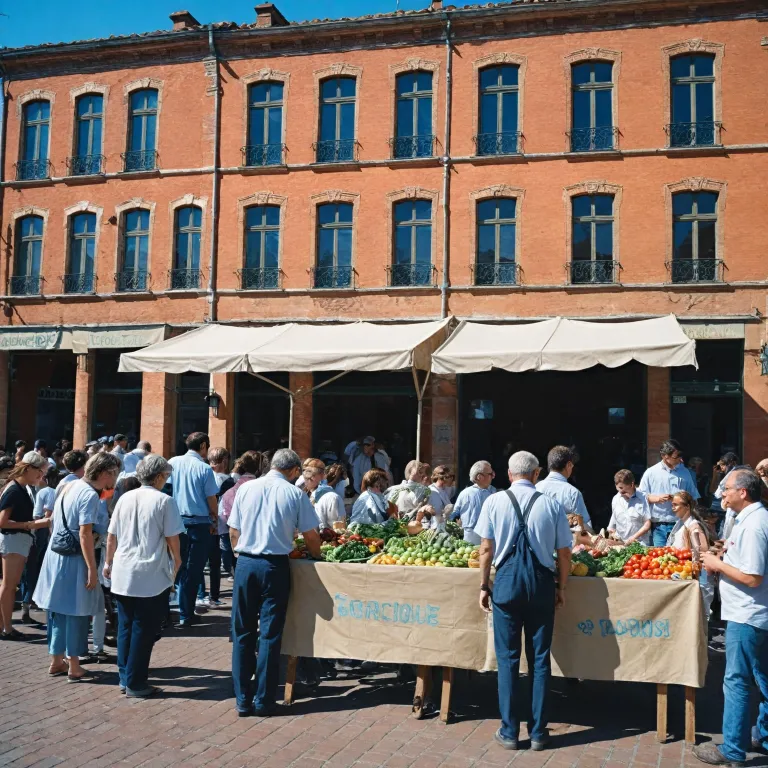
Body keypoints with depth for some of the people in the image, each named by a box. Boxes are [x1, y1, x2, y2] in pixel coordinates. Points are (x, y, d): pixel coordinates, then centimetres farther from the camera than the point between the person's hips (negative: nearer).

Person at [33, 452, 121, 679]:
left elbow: (54, 521, 18)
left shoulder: (70, 487, 10)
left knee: (58, 610, 17)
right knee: (76, 613, 3)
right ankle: (74, 667, 11)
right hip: (73, 559, -9)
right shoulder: (90, 495, -18)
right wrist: (92, 569, -21)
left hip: (56, 555, 9)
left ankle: (56, 661, 27)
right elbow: (85, 534, -23)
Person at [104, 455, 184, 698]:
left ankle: (125, 677, 22)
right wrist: (177, 560, 10)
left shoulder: (125, 498, 6)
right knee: (144, 630, 4)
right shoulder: (164, 501, -9)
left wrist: (108, 562, 24)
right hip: (152, 577, -5)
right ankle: (135, 683, 9)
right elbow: (172, 538, -8)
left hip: (123, 575, 5)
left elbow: (111, 536, 10)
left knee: (125, 627, 15)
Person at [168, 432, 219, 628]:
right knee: (193, 571, 5)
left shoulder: (173, 463, 1)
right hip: (199, 523, -4)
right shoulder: (205, 468, -10)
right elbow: (211, 500, -7)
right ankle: (185, 616, 8)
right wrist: (215, 522, 9)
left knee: (178, 568, 16)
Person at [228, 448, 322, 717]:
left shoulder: (246, 488, 4)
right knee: (270, 635, 6)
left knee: (243, 633, 10)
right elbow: (311, 536, 1)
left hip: (245, 563, 2)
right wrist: (316, 556, 20)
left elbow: (233, 532, 9)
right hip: (275, 566, -2)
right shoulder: (295, 494, -3)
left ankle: (243, 701, 14)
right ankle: (264, 701, 11)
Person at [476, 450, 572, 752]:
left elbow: (486, 549, -1)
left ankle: (509, 732, 15)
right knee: (540, 659, 11)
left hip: (507, 581, -1)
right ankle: (538, 733, 18)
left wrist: (484, 586, 8)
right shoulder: (552, 504, -1)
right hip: (541, 582, 1)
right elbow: (564, 553, 2)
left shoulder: (494, 501, -2)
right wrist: (561, 588, 15)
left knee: (508, 658, 9)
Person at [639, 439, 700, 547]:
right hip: (658, 526, -1)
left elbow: (693, 498, 14)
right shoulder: (651, 473, 1)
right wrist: (657, 498, -14)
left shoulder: (684, 472, 8)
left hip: (679, 525, 1)